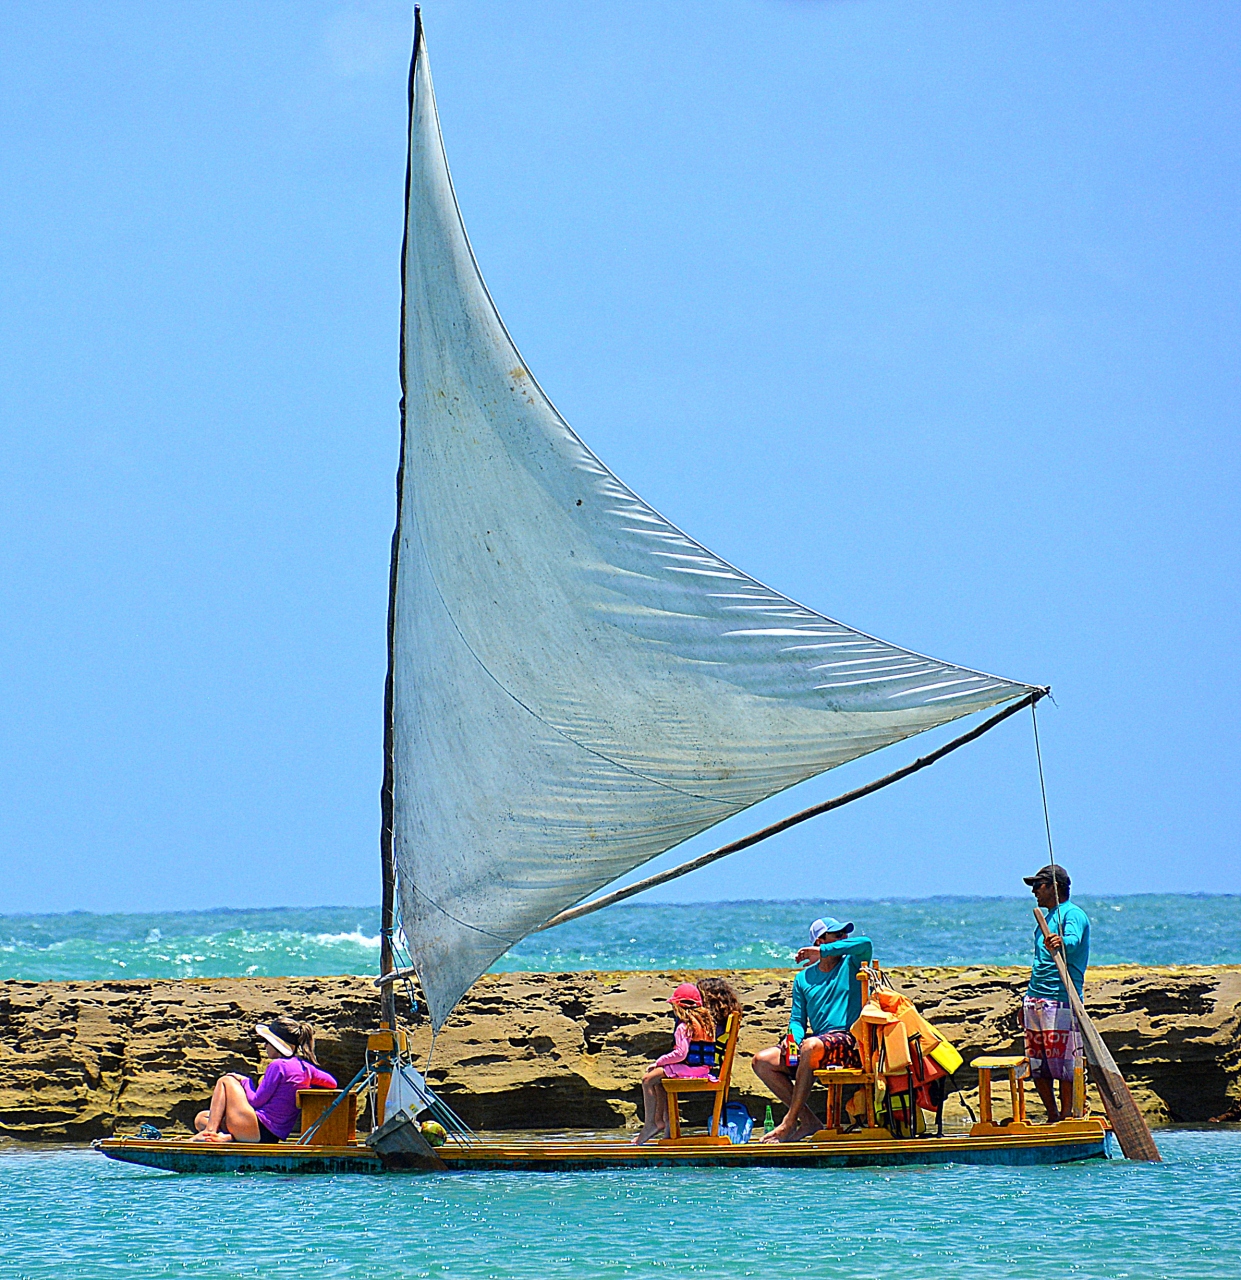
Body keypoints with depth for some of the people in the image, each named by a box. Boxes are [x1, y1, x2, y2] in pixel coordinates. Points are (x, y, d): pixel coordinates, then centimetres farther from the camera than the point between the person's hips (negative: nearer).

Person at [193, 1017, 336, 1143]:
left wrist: (245, 1081, 7)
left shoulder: (278, 1066, -14)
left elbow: (256, 1101, -12)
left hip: (256, 1128, -10)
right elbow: (331, 1082, 23)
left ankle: (210, 1132, -6)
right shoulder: (305, 1067, 10)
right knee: (201, 1119, 15)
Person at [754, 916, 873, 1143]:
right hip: (817, 1041, 6)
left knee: (811, 1046, -36)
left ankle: (790, 1123, -29)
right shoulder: (803, 978, 17)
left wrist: (821, 952, -10)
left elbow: (865, 944, -17)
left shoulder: (851, 964, 6)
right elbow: (798, 1019, 16)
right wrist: (794, 1040, -8)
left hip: (849, 1042, -6)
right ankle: (807, 1120, -12)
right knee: (762, 1061, -11)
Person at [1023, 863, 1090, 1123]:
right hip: (1034, 1001, 9)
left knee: (1062, 1062, -9)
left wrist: (1061, 943, -51)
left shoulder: (1073, 914, -5)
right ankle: (1052, 1118, 17)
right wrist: (1027, 1000, 27)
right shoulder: (1048, 917, 23)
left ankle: (1067, 1116, -3)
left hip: (1061, 1000, -9)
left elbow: (1073, 941, -28)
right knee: (1036, 1065, 8)